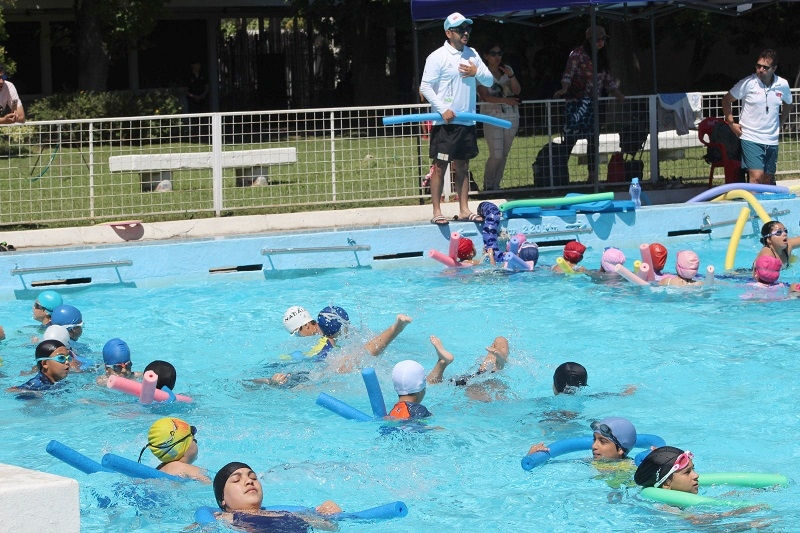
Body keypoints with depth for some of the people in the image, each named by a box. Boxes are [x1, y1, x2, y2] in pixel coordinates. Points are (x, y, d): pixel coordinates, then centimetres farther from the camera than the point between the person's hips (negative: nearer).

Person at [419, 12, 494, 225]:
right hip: (445, 122, -6)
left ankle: (464, 210, 15)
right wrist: (443, 109, -18)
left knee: (463, 166, 10)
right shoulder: (438, 57, -8)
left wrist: (476, 72, -8)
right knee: (440, 166, -4)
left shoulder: (472, 54, 11)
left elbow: (489, 81, 12)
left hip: (467, 122, 6)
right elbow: (425, 87, -11)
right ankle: (437, 212, -1)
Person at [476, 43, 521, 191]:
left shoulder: (507, 70, 11)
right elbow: (484, 96, -14)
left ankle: (496, 185, 16)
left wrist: (511, 75, -12)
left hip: (511, 117, 5)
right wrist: (505, 100, -25)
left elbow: (517, 91, 4)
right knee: (496, 155, -12)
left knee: (504, 154, 6)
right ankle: (488, 185, 4)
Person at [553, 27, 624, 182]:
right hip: (577, 100, -7)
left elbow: (608, 79, 19)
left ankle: (593, 174, 11)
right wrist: (564, 88, -36)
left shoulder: (602, 57, 14)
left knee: (593, 137, 6)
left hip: (593, 102, 7)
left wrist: (616, 93, 2)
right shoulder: (578, 54, -7)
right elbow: (569, 72, -18)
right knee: (571, 136, -13)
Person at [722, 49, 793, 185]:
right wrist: (731, 123, -1)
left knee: (768, 180, 11)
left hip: (772, 141, 4)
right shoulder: (748, 83, -10)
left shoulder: (783, 85, 1)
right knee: (756, 177, -17)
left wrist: (781, 123, 14)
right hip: (751, 138, -4)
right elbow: (726, 100, 2)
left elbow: (788, 104, 22)